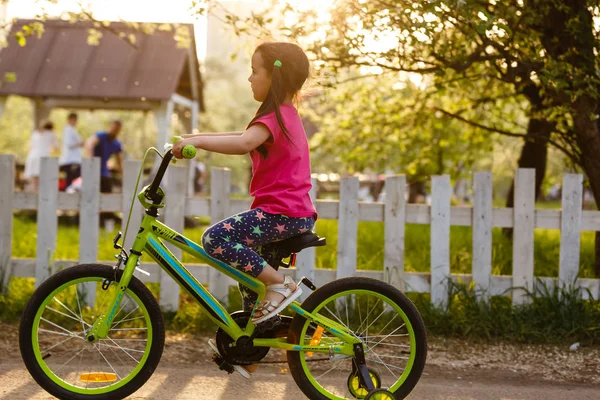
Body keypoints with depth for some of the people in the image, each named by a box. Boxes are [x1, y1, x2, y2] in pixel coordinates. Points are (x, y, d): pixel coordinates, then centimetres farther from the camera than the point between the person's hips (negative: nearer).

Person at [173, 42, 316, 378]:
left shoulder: (274, 117, -13)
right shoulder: (288, 114, 20)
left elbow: (243, 143, -33)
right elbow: (247, 139, 26)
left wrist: (197, 141, -33)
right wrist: (199, 137, 20)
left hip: (281, 213, -11)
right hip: (296, 212, 11)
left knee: (215, 239, -21)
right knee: (249, 273, 18)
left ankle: (281, 284, -16)